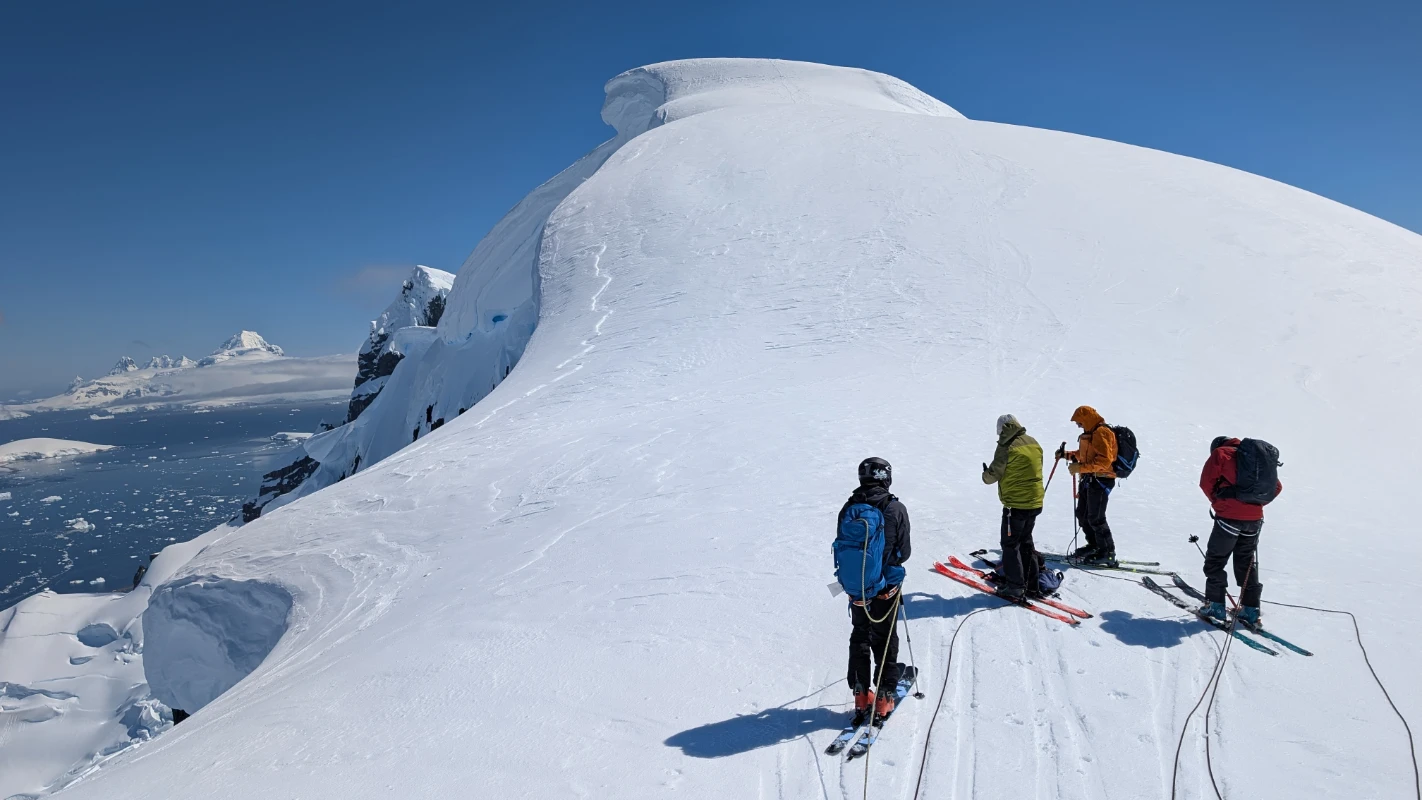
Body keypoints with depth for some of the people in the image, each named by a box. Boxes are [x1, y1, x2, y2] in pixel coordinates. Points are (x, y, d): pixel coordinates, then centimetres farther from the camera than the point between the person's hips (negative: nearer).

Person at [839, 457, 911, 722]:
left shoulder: (849, 508, -7)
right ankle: (884, 697, 16)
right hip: (886, 584, -2)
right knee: (885, 639, 12)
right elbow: (904, 552, -8)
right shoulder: (896, 509, -13)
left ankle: (861, 694, 21)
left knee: (859, 636, 17)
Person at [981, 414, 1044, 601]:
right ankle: (1032, 585, 24)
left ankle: (1014, 588, 4)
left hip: (1015, 504, -8)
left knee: (1010, 544, 3)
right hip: (1035, 502, 8)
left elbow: (993, 474, -12)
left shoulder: (1007, 446, -16)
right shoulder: (1033, 443, 7)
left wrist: (986, 475, 10)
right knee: (1026, 542, 19)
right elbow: (1035, 470, 15)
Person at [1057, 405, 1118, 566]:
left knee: (1096, 518, -7)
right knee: (1082, 514, 16)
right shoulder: (1090, 433, 15)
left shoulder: (1102, 433, -18)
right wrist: (1067, 454, 13)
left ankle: (1108, 554, 1)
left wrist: (1080, 467, -28)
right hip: (1089, 479, 10)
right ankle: (1094, 545, 29)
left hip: (1101, 480, -10)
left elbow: (1104, 460, -26)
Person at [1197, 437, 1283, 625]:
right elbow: (1276, 486, 17)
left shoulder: (1220, 453, 2)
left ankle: (1216, 605, 3)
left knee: (1215, 560, 6)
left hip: (1230, 516, -6)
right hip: (1255, 517, 6)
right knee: (1246, 562, 18)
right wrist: (1255, 502, 13)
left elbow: (1206, 482, -5)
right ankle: (1251, 610, 19)